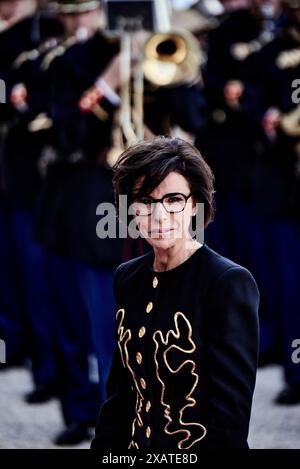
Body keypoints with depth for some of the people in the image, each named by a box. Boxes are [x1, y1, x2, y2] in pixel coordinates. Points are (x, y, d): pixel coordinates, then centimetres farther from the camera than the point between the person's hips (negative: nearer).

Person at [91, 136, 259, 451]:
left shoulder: (230, 283, -17)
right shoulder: (128, 278, 3)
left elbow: (232, 412, -20)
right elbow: (120, 388, 10)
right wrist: (103, 449, 5)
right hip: (136, 444, 6)